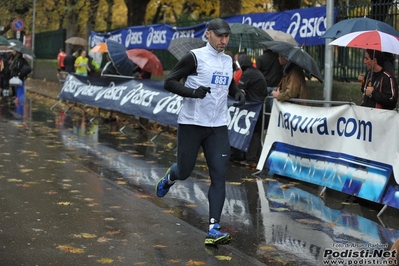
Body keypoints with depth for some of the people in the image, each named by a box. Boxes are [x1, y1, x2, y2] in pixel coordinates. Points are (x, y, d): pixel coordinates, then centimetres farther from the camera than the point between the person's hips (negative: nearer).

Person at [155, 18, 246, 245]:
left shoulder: (228, 60, 11)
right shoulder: (195, 57, -8)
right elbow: (169, 82, -11)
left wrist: (238, 93, 7)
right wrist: (193, 92, -25)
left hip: (218, 127, 5)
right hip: (191, 124, -4)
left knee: (219, 176, -6)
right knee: (184, 171, 5)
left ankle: (214, 229, -6)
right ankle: (169, 178, 44)